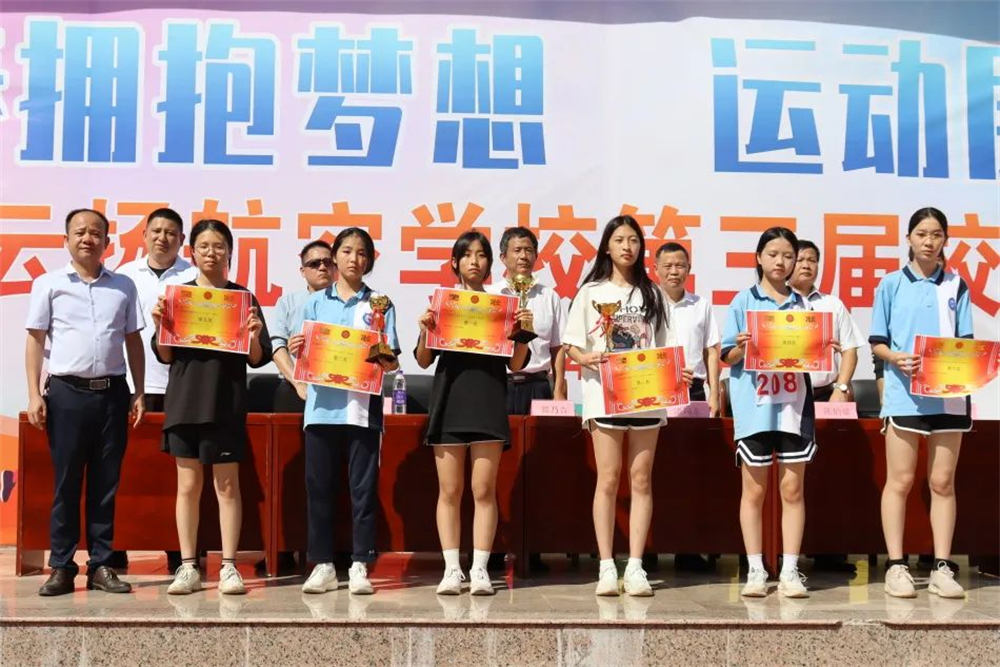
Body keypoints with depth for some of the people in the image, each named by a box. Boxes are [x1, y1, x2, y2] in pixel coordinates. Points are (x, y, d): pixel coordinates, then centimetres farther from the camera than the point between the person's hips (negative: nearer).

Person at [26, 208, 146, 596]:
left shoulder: (123, 287, 11)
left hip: (113, 392, 2)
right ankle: (61, 567, 8)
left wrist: (139, 393, 9)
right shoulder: (48, 284, 5)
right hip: (67, 392, -2)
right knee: (66, 483, 1)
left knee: (106, 483, 5)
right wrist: (34, 394, -4)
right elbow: (35, 340, 4)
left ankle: (101, 565, 13)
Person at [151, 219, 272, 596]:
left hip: (225, 403, -1)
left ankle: (229, 567, 8)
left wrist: (253, 335, -17)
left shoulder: (242, 297, 4)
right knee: (188, 485, 6)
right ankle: (188, 568, 13)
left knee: (227, 485, 2)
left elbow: (258, 359, 2)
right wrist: (159, 325, -11)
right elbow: (165, 356, 6)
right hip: (184, 401, 2)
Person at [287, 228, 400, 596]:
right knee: (319, 486, 4)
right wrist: (297, 350, -11)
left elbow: (392, 362, 1)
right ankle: (323, 565, 13)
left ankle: (360, 566, 8)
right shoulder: (315, 303, 12)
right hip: (322, 405, 2)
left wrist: (382, 358, -20)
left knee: (363, 488, 1)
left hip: (363, 409, -2)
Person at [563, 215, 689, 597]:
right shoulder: (591, 292, 7)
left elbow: (661, 348, 14)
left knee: (641, 479, 0)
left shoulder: (651, 293, 13)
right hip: (605, 392, -2)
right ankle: (607, 567, 1)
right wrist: (586, 358, -16)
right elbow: (571, 345, 4)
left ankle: (635, 567, 3)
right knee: (608, 478, -3)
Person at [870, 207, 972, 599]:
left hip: (949, 395, 2)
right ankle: (896, 566, 4)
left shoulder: (956, 286, 10)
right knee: (900, 481, 0)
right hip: (904, 393, -2)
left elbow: (966, 342, 8)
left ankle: (942, 567, 9)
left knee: (942, 482, 5)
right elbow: (877, 342, 4)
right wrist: (897, 358, -16)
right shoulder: (892, 285, 5)